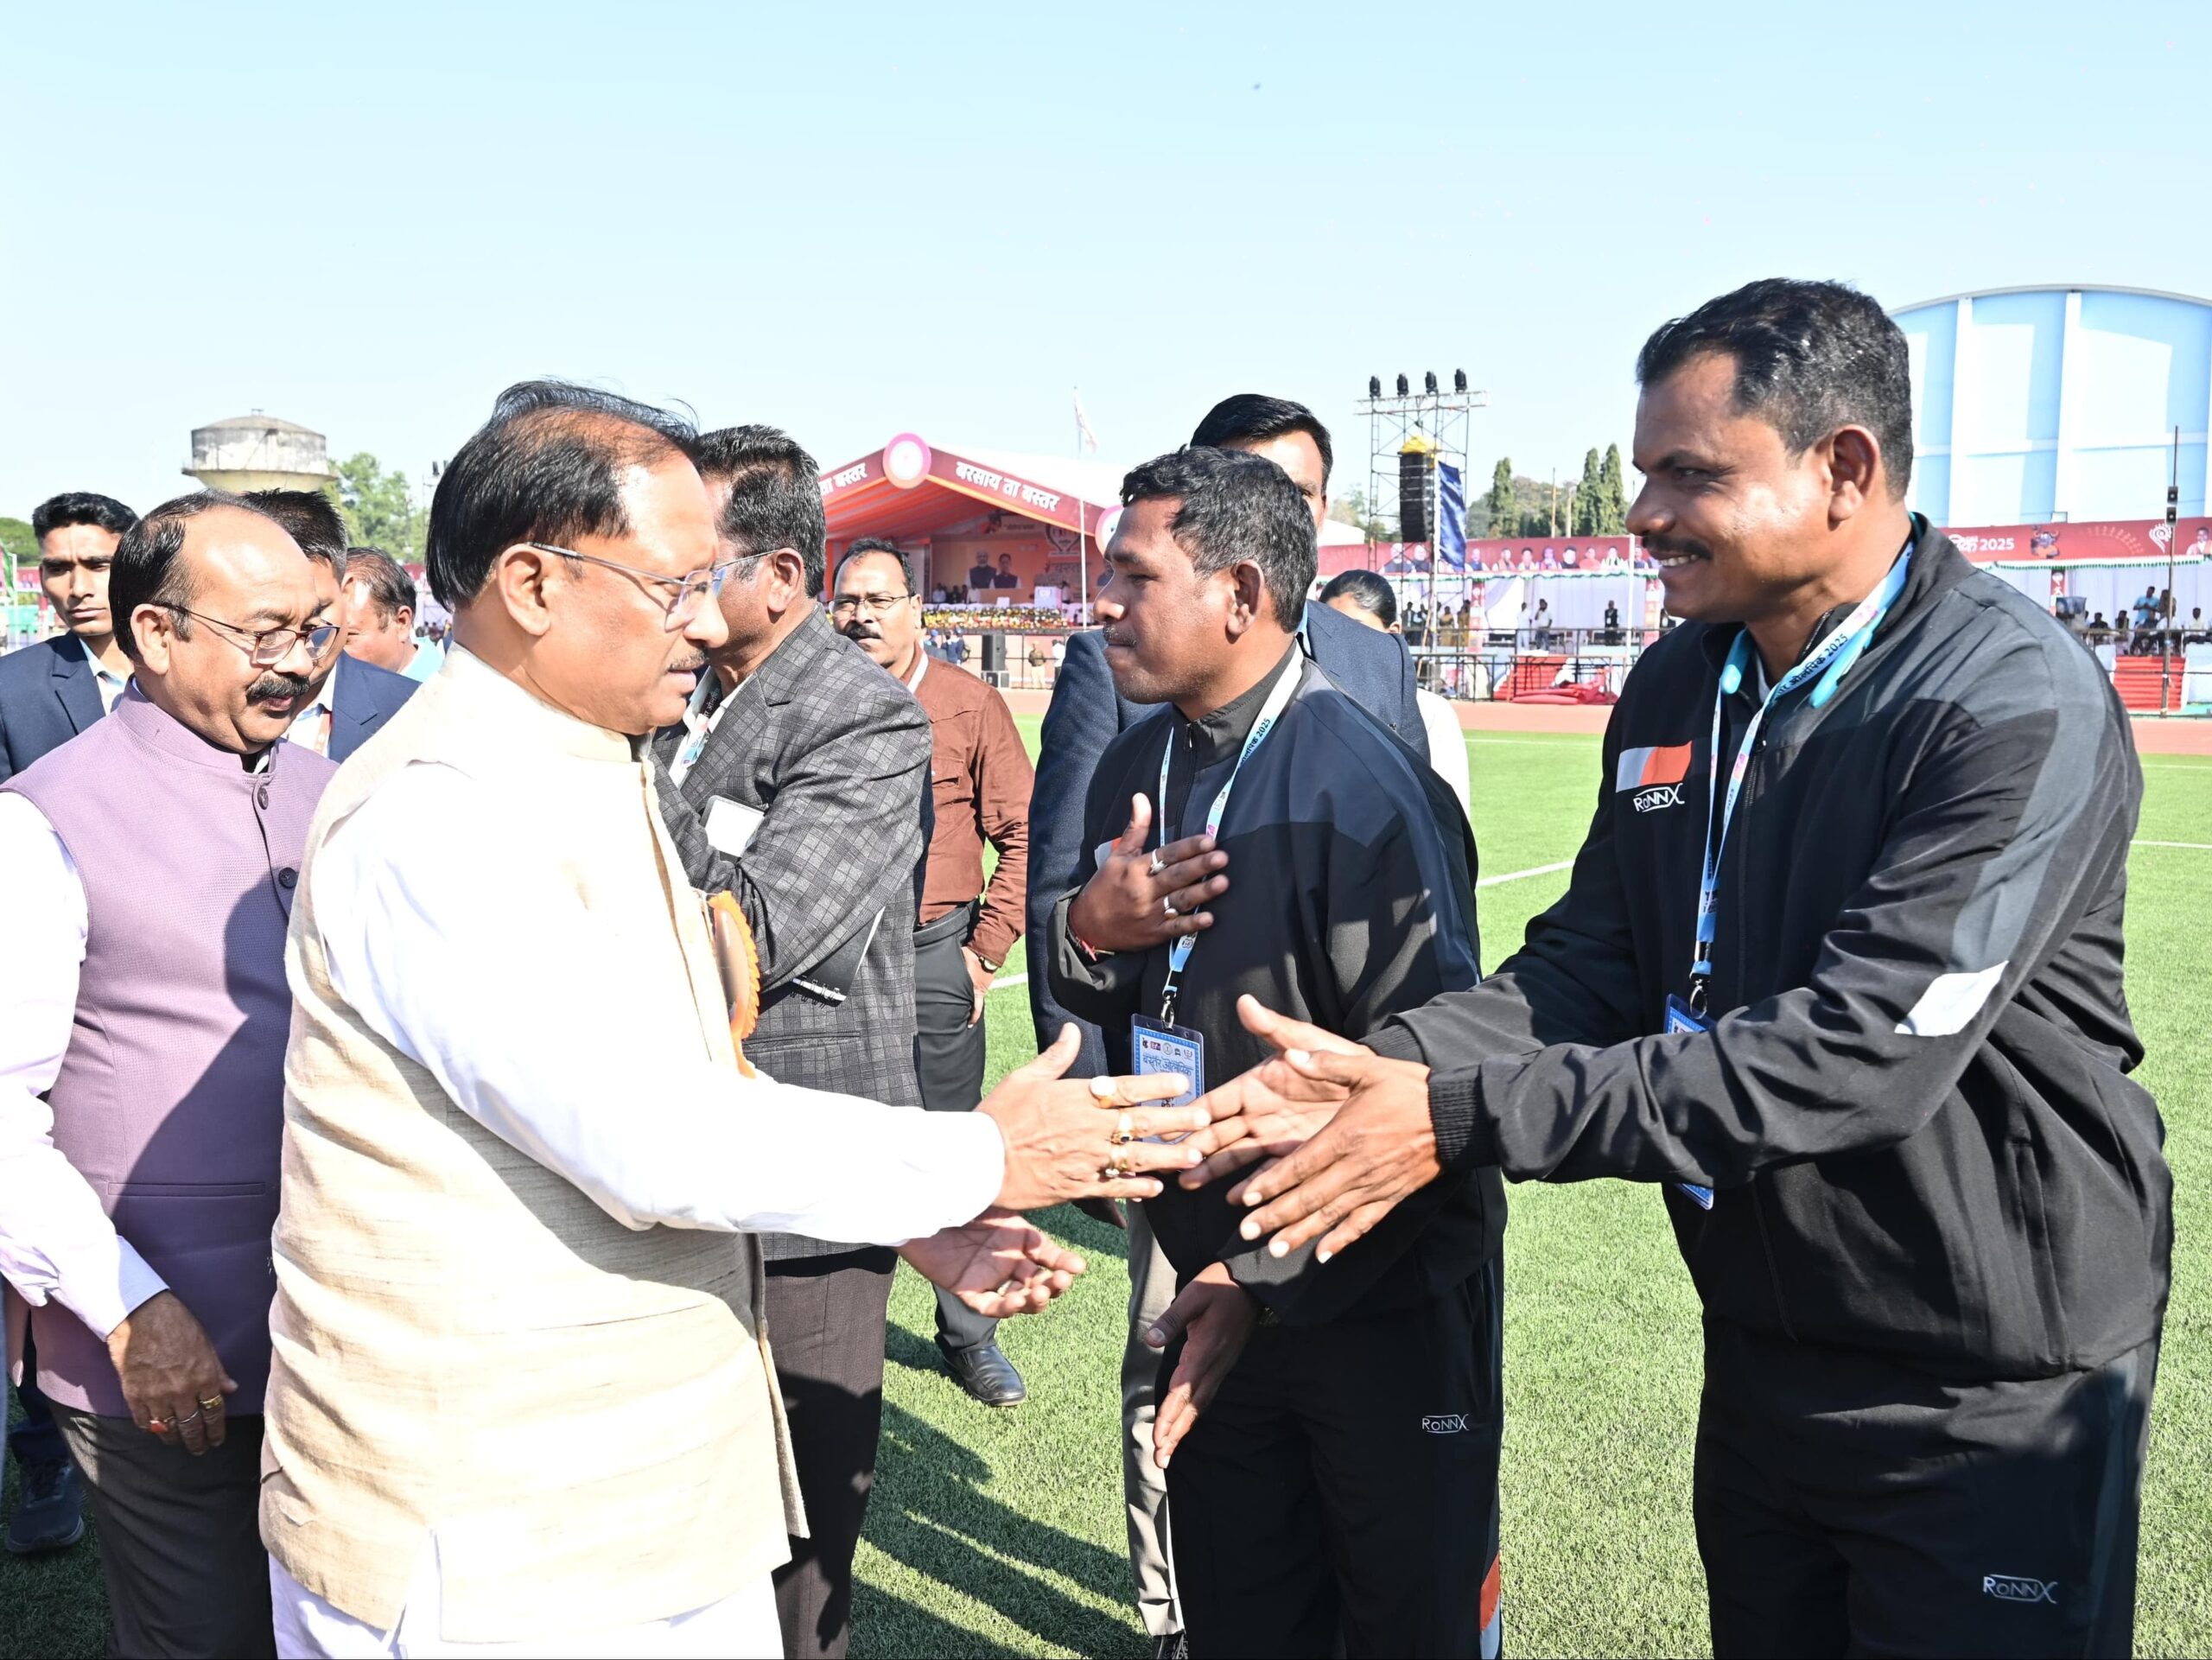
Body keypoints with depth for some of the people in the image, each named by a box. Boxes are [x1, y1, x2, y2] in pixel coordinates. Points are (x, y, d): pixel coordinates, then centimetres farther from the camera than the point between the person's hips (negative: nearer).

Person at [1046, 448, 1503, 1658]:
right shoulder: (1135, 765, 2)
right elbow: (1105, 1002, 11)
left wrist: (1271, 1279, -21)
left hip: (1383, 1301, -6)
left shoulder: (1363, 789, -24)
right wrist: (1087, 933, -13)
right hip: (1217, 1285, 7)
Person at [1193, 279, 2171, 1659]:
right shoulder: (1678, 688, 2)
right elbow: (1594, 962, 1)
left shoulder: (2021, 706, -21)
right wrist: (1391, 1065, -19)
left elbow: (1866, 1050, -30)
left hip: (1990, 1399, -6)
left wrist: (1469, 1114, -32)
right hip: (1760, 1352, 6)